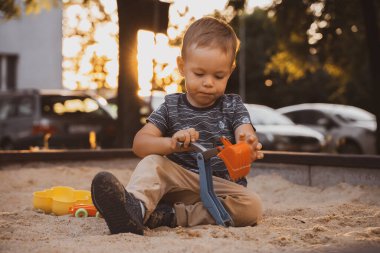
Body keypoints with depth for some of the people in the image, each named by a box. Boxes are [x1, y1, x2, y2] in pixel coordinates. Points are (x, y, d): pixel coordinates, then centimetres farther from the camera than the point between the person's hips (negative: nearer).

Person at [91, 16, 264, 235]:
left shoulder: (233, 106, 6)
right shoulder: (172, 106, 5)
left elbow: (246, 135, -12)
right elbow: (140, 143, -6)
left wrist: (249, 147, -40)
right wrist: (171, 143, -29)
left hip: (222, 187, 0)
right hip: (181, 183, 0)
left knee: (252, 207, -30)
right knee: (152, 162, -25)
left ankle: (168, 216, -33)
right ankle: (135, 207, -57)